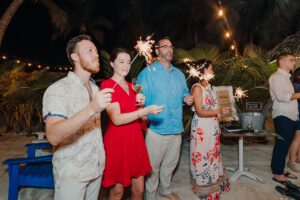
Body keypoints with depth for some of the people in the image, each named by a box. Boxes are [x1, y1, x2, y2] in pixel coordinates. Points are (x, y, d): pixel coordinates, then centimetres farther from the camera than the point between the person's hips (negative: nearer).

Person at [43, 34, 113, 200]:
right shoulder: (57, 90, -16)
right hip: (71, 173, -6)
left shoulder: (95, 88, 8)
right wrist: (91, 109, -39)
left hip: (97, 167, 6)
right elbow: (53, 136, -29)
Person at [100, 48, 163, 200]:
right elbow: (117, 119, -19)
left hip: (135, 139, 7)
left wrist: (140, 103, 0)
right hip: (118, 141, -6)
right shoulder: (107, 85, -11)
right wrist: (146, 110, -25)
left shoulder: (131, 86, 12)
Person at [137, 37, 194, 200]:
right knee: (153, 166, 7)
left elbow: (184, 93, 24)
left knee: (170, 164, 22)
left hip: (176, 128, 6)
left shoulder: (179, 74, 14)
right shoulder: (147, 72, -6)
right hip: (156, 128, -6)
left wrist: (186, 98, 2)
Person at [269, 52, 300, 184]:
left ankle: (279, 169, 25)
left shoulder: (286, 77, 21)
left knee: (285, 145, 14)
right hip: (283, 117, -9)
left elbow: (287, 96, 19)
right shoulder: (276, 76, -9)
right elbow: (281, 96, -21)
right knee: (281, 145, -5)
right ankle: (278, 174, 4)